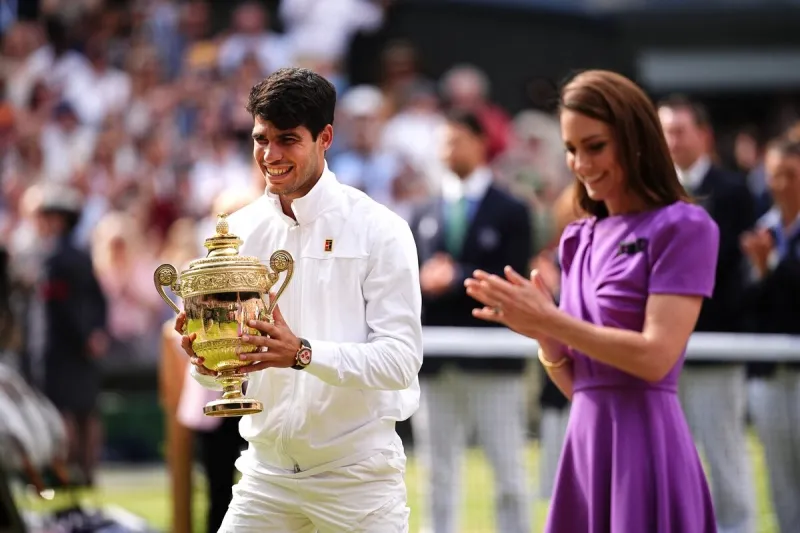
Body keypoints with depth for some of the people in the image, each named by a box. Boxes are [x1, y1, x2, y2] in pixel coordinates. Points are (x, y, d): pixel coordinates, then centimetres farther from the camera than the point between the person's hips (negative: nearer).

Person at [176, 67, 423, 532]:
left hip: (356, 473, -4)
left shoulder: (379, 229, -8)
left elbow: (402, 358, -16)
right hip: (267, 471, 4)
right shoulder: (239, 231, 6)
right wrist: (205, 358, -17)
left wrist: (302, 352, -30)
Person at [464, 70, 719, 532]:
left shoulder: (682, 228, -4)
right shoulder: (579, 239, 15)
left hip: (643, 441, -6)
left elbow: (656, 357, -15)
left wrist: (550, 319, -13)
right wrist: (540, 333, -4)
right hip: (586, 441, 6)